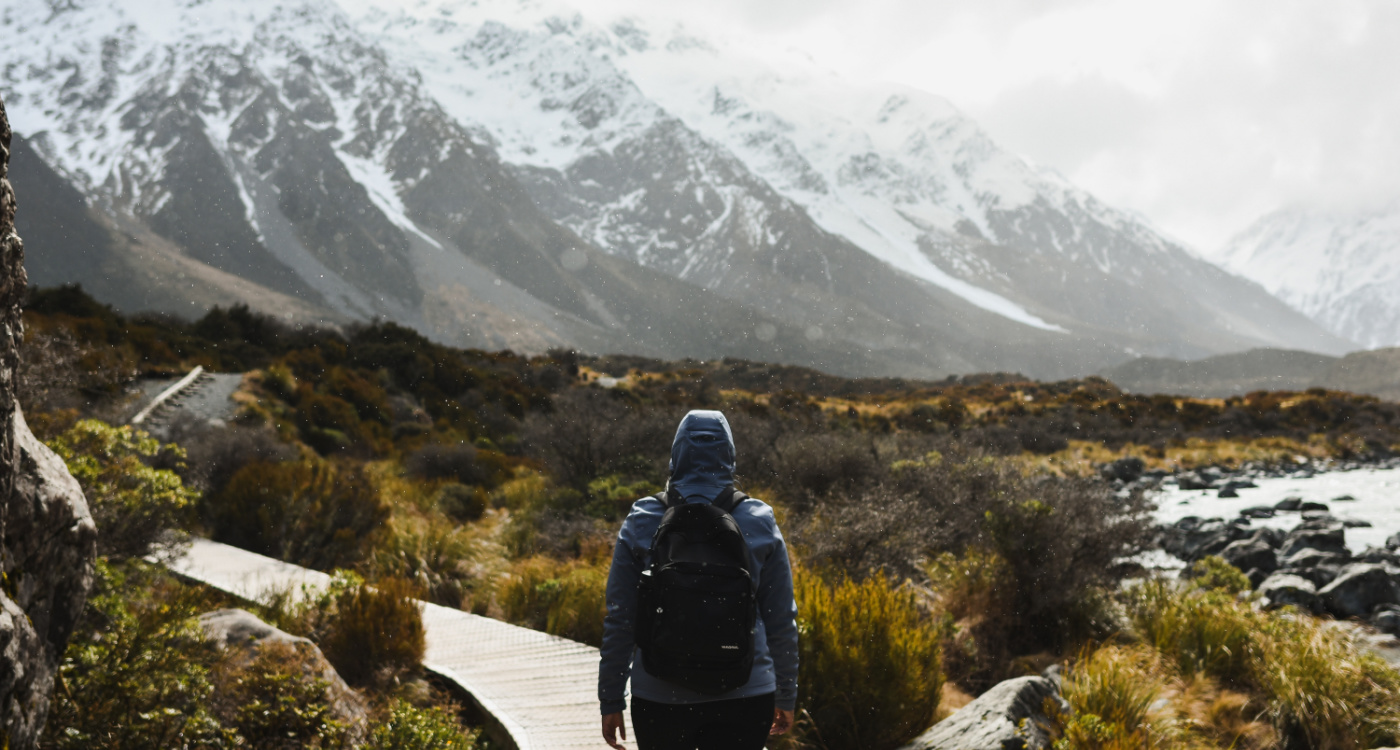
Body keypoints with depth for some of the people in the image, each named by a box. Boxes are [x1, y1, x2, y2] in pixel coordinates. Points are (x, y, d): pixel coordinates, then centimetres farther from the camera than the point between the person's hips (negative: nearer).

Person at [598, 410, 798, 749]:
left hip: (659, 695, 1)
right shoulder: (759, 524, -1)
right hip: (744, 696, 0)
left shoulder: (642, 523, -3)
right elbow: (782, 619, 3)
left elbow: (618, 619, -1)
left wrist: (611, 701, 8)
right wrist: (786, 696, 15)